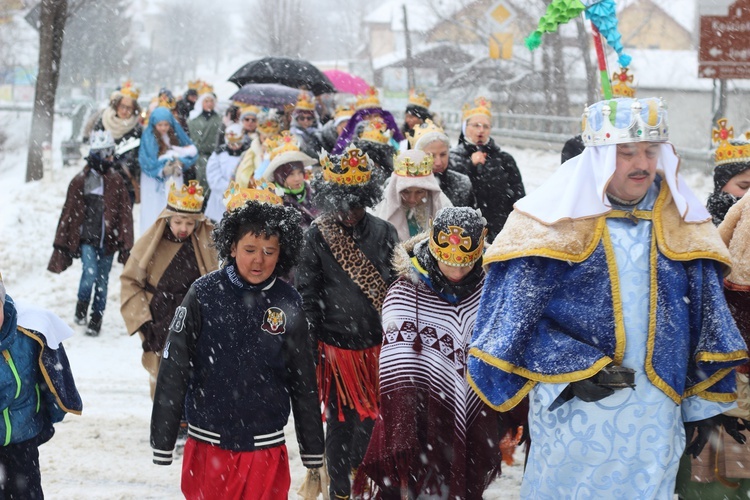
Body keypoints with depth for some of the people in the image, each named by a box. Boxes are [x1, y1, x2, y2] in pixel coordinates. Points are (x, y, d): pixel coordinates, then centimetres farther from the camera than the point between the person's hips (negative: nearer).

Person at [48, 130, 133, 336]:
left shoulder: (117, 182, 4)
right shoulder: (80, 181, -2)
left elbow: (125, 214, 7)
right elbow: (69, 213, 2)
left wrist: (126, 244, 3)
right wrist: (62, 243, 3)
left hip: (108, 241, 2)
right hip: (86, 239, -2)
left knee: (102, 281, 7)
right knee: (90, 273, -18)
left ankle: (96, 320, 20)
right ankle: (81, 309, 7)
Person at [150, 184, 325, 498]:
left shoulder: (287, 304, 0)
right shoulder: (204, 294, -6)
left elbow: (304, 383, 8)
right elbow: (173, 371, -3)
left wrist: (313, 451, 11)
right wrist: (162, 443, -4)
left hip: (267, 450, 1)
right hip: (208, 448, -1)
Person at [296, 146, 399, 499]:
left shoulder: (383, 233, 0)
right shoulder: (318, 237, -6)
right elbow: (306, 292, -4)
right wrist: (317, 339, -7)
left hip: (378, 344, 2)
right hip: (337, 345, -2)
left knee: (371, 417, 11)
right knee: (341, 420, 5)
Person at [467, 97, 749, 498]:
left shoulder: (681, 222, 4)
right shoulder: (558, 220, -8)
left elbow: (704, 318, 10)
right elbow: (515, 314, -10)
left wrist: (701, 403, 10)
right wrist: (576, 370, -18)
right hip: (574, 409, -3)